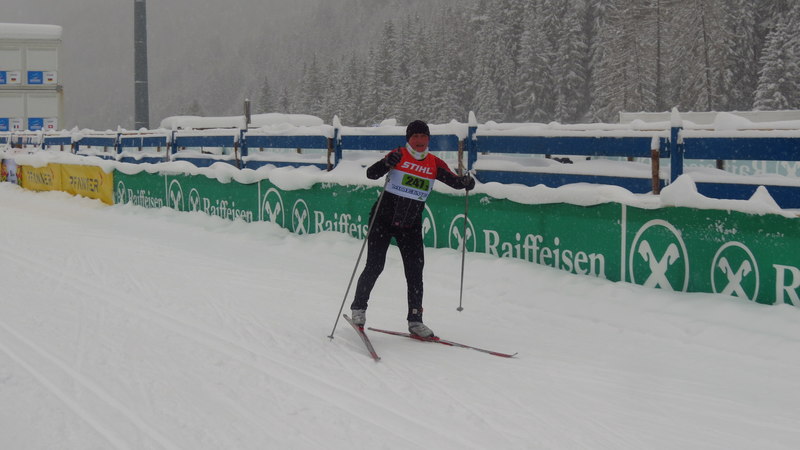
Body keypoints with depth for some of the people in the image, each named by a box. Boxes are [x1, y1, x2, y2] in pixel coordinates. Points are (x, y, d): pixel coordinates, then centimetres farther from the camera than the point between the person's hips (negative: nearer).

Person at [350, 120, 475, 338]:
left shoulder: (434, 164, 1)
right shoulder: (398, 155, -8)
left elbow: (453, 180, 1)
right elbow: (371, 174, -16)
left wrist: (465, 181, -22)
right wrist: (386, 164, -37)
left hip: (411, 226, 3)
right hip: (383, 219, -3)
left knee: (415, 271, -1)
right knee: (375, 266, -6)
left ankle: (415, 320, 6)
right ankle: (358, 307, 14)